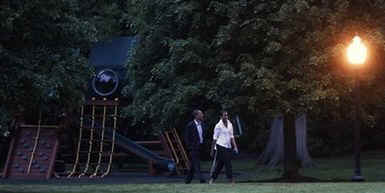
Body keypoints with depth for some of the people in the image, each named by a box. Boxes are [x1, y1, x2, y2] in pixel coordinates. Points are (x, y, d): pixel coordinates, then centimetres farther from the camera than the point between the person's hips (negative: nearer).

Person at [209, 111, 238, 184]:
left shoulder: (230, 124, 12)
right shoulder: (218, 126, -5)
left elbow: (231, 137, 16)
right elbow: (215, 138, -2)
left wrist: (235, 146, 8)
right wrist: (212, 150, -1)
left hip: (228, 147, 6)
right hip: (221, 146, -6)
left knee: (219, 164, 8)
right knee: (228, 163, -11)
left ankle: (212, 179, 14)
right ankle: (231, 179, -8)